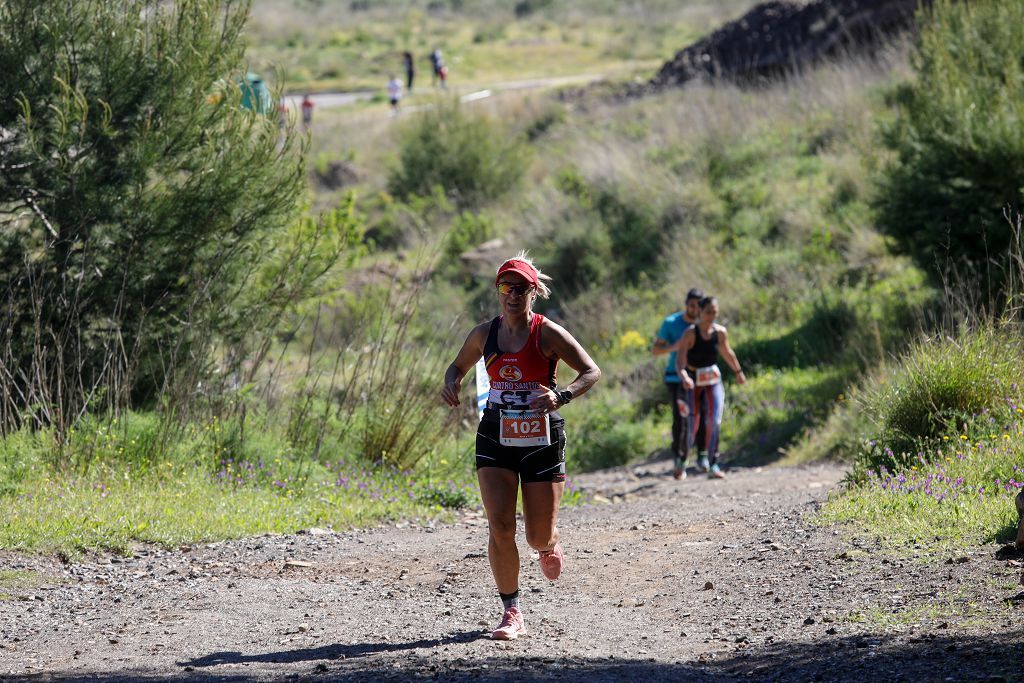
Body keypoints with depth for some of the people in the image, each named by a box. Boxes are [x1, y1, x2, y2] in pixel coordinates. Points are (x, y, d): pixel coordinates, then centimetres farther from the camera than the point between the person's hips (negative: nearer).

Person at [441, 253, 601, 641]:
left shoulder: (547, 334, -8)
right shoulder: (484, 334, 4)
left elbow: (592, 372, -9)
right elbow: (458, 366, 21)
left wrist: (562, 396, -27)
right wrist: (451, 385, -3)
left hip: (542, 439, -2)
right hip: (496, 438, 2)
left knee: (539, 536, 2)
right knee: (500, 525, -13)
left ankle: (550, 544, 43)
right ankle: (512, 614, -3)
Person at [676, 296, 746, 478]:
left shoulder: (721, 332, -9)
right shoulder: (690, 333, -22)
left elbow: (727, 352, 12)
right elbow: (680, 360, -31)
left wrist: (738, 371, 25)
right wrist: (684, 377, -51)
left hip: (713, 381, 2)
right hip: (692, 381, -2)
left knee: (715, 421, -16)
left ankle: (712, 465, -13)